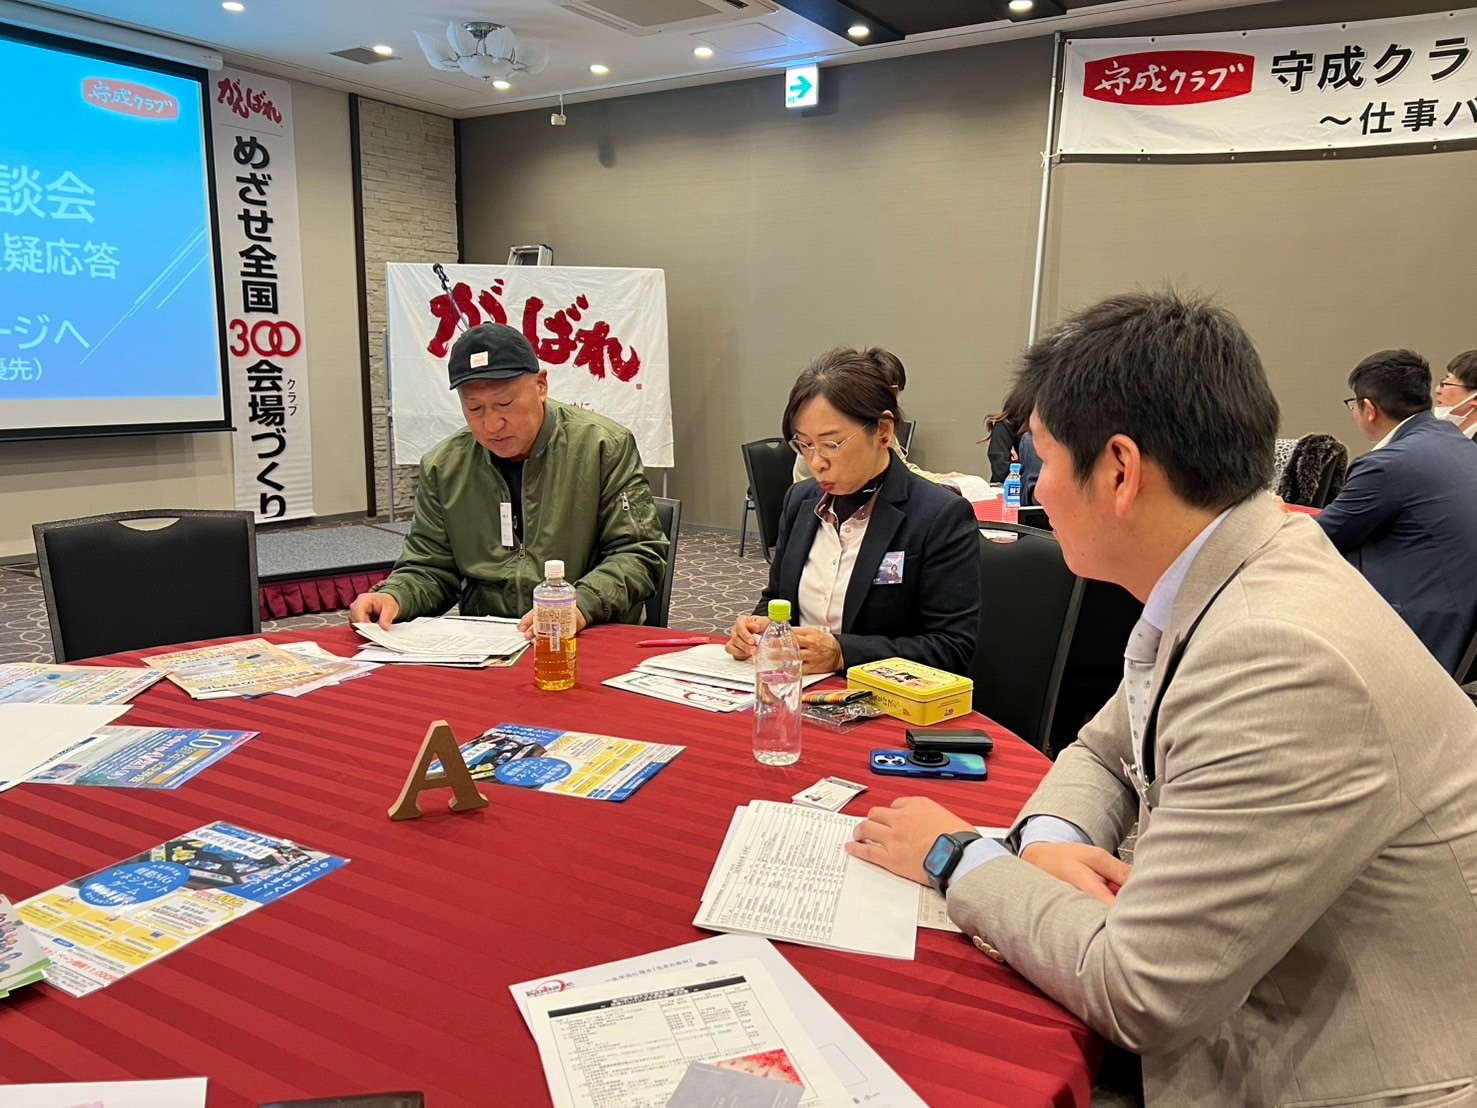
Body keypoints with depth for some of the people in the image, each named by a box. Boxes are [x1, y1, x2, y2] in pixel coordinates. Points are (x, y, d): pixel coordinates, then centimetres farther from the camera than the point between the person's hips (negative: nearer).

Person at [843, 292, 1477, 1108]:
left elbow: (1137, 993, -23)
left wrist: (957, 858, -10)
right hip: (1247, 1026, 6)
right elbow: (1104, 754, 12)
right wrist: (1043, 841, -8)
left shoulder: (1285, 659, -28)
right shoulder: (1207, 591, -3)